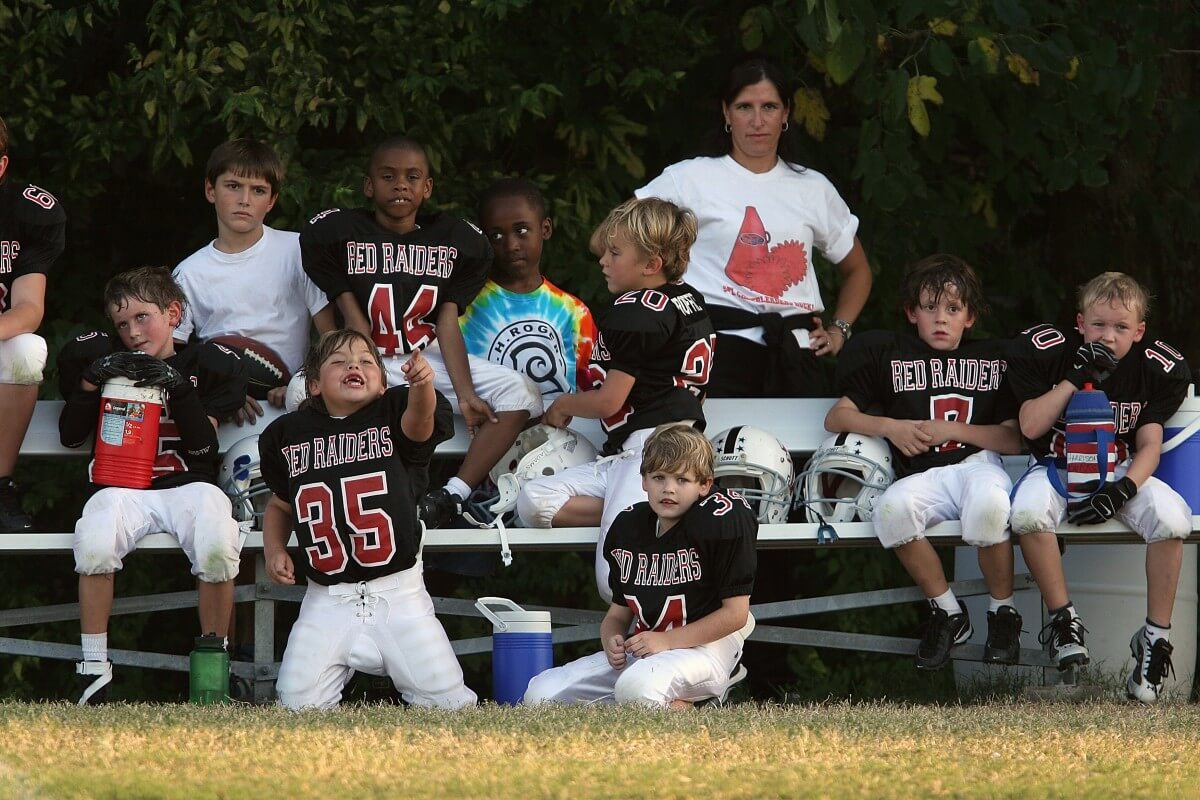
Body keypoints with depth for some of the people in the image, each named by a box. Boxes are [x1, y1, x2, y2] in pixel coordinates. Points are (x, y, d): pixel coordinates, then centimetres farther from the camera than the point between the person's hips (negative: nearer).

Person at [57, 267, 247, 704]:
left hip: (189, 484, 0)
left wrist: (179, 388, -11)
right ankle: (94, 669, -20)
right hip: (122, 485, 1)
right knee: (94, 545, -34)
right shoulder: (107, 362, 13)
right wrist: (91, 381, -5)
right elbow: (71, 436, 8)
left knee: (218, 549, -34)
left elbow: (203, 446, 1)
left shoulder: (204, 366, 10)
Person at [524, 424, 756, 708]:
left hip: (705, 646, -8)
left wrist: (667, 641, -16)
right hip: (641, 649, 8)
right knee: (540, 694, -8)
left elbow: (735, 613, -13)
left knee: (637, 687, -41)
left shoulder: (723, 518, -13)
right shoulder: (628, 526, 8)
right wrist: (611, 641, -8)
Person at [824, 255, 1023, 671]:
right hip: (923, 476, 1)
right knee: (892, 509, -36)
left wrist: (951, 430, -4)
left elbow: (1015, 440, 6)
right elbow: (836, 418, 14)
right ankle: (946, 611, -13)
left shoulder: (994, 359, 13)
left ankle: (1003, 612, -12)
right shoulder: (891, 356, 16)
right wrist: (891, 426, -3)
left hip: (978, 464, -1)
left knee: (990, 504, -39)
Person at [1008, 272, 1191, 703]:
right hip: (1057, 467, -1)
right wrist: (1075, 379, -22)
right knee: (1028, 511, -37)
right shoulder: (1047, 352, -8)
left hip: (1122, 470, 1)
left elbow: (1149, 445, -5)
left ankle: (1156, 635, -19)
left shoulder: (1156, 368, -4)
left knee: (1171, 517, -32)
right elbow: (1030, 427, -12)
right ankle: (1063, 618, -20)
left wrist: (1122, 490, -25)